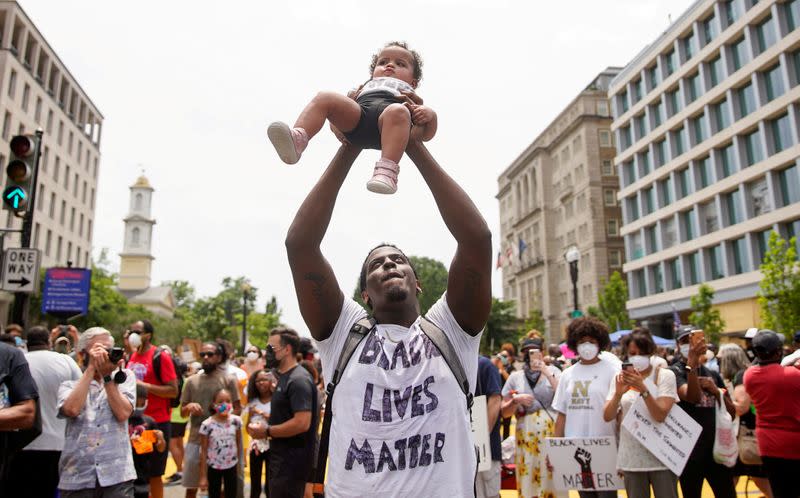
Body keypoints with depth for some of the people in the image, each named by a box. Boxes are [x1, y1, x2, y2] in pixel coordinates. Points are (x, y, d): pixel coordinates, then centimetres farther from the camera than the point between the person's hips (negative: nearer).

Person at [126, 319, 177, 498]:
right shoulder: (131, 356, 9)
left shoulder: (161, 356, -13)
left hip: (157, 423, -7)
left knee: (153, 474, 3)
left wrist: (145, 385, -21)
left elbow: (173, 390, -17)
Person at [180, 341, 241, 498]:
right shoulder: (191, 381, 7)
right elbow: (182, 412, 11)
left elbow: (237, 409, -2)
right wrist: (189, 406, -11)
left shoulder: (228, 380, -2)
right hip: (195, 439, 3)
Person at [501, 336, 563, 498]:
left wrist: (547, 373, -11)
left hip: (553, 432, -1)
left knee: (554, 478, 0)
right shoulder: (515, 377, 7)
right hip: (527, 436, 1)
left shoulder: (552, 370, 6)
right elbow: (505, 412, 8)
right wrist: (516, 400, -10)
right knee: (529, 480, 3)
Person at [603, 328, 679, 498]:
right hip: (631, 458, 3)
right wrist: (618, 393, -22)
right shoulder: (621, 378, 3)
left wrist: (643, 389, -28)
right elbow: (607, 416, -6)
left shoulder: (665, 375, -5)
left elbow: (660, 415, -16)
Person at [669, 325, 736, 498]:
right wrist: (692, 362, -35)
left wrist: (716, 390, -7)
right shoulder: (675, 372, -6)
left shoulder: (712, 374, 11)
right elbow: (692, 397, -25)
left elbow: (732, 411, 11)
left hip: (717, 446, 5)